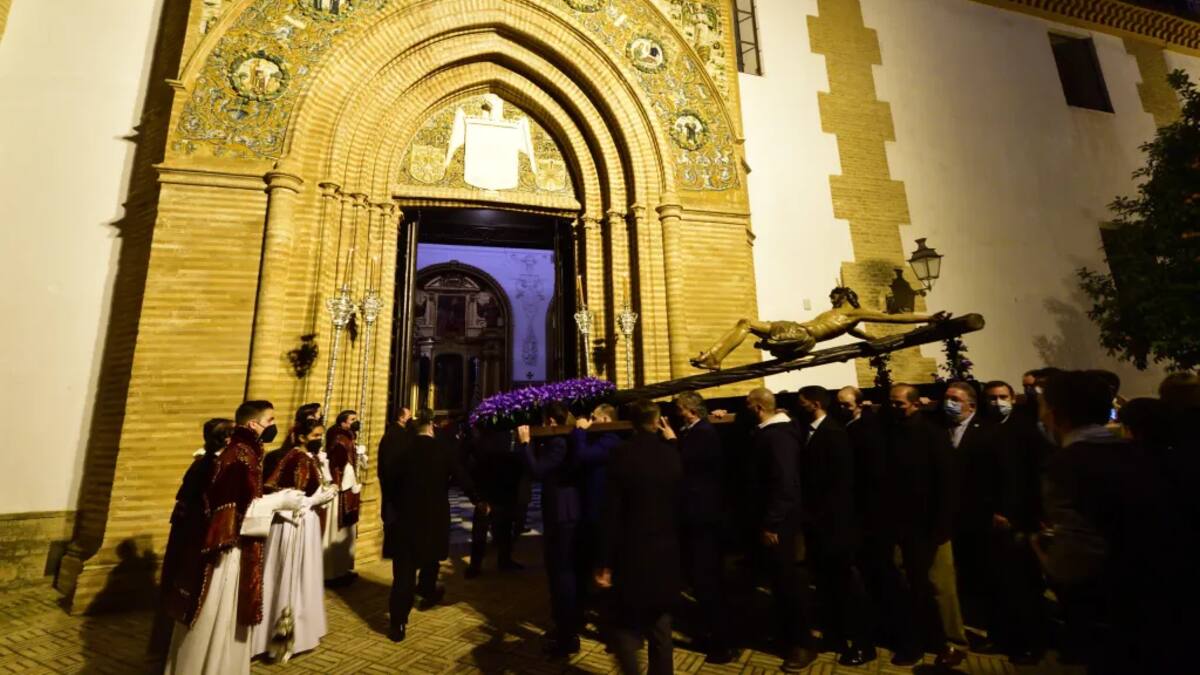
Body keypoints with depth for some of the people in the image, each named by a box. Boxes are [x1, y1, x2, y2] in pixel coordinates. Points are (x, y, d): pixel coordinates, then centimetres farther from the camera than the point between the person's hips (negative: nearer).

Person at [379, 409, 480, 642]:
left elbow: (387, 481, -6)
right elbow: (463, 479, -5)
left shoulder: (401, 451, -7)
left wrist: (391, 509, 9)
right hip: (435, 515, 1)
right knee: (430, 557, 25)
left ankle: (398, 623, 0)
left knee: (404, 570, 2)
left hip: (406, 516, 0)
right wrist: (477, 501, 8)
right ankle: (427, 592, 46)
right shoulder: (446, 451, -7)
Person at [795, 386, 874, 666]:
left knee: (846, 582, 6)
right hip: (815, 522, 8)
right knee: (827, 582, 18)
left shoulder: (834, 433, -15)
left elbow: (842, 482, -18)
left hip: (832, 522, -8)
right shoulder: (808, 432, 9)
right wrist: (808, 514, 6)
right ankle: (835, 635, 32)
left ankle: (862, 644, 20)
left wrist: (820, 516, -17)